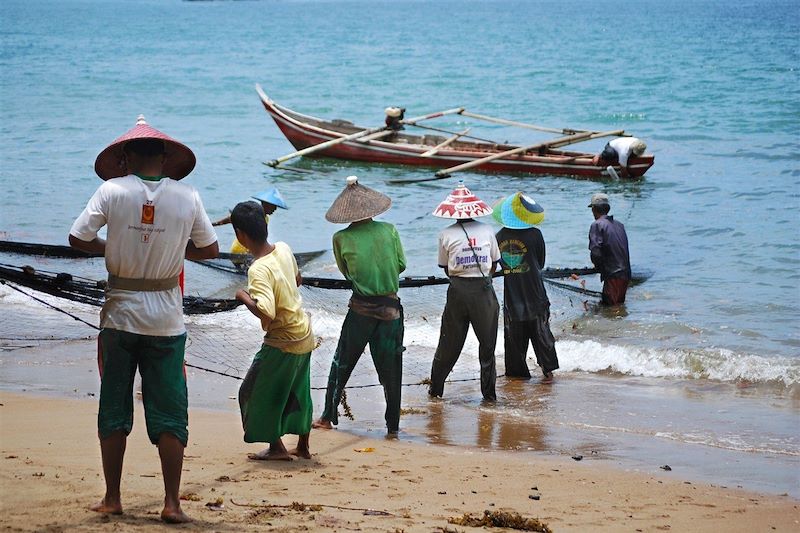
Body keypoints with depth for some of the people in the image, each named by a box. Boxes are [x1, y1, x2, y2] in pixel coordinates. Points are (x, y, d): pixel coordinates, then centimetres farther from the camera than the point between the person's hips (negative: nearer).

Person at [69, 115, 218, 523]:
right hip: (166, 318, 0)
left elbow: (78, 239, -7)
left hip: (120, 314, 0)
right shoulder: (187, 197, -5)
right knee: (169, 413, 5)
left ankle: (112, 498, 14)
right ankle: (171, 503, 3)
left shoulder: (112, 191, -8)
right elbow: (210, 249, 4)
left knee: (114, 410, 10)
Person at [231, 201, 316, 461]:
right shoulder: (284, 249, -3)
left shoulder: (259, 270, -26)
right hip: (304, 334, 8)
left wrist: (244, 297, -22)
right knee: (298, 392, 21)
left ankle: (277, 447, 10)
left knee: (254, 392, 7)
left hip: (282, 342, -8)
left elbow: (266, 312, -36)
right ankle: (303, 447, 30)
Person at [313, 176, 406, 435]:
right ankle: (393, 424, 10)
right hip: (390, 308, 1)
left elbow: (345, 271, 8)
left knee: (342, 364, 12)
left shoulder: (341, 238, -5)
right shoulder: (389, 230, -2)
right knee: (390, 368, 7)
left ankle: (329, 416, 16)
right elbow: (401, 264, 6)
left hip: (361, 308, -1)